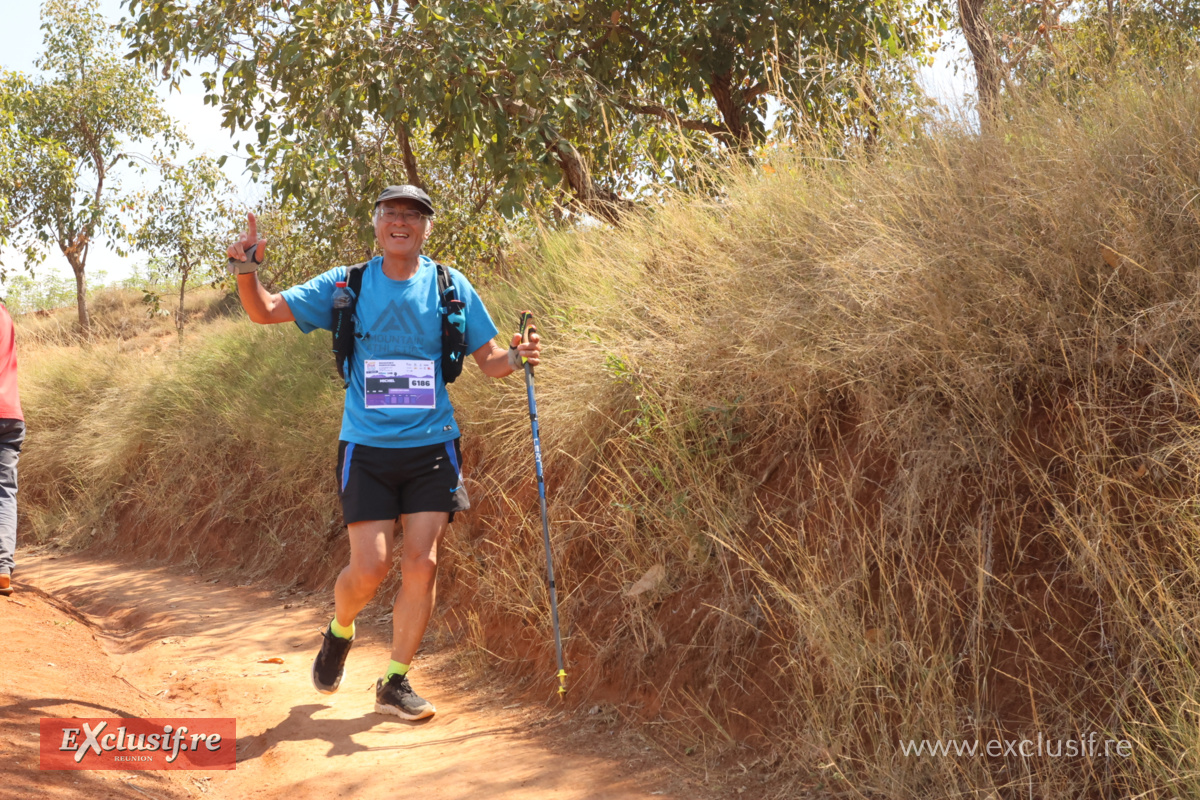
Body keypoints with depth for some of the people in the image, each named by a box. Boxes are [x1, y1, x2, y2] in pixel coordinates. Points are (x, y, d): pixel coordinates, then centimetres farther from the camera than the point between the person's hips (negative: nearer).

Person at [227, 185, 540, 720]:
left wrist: (514, 358, -16)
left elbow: (488, 360, 7)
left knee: (422, 562, -5)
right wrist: (246, 270, -17)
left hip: (432, 447, 1)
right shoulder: (345, 286, 4)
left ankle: (395, 683, 13)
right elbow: (265, 311, 3)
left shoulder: (452, 287, 4)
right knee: (371, 565, -8)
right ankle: (339, 631, 27)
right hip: (367, 449, -1)